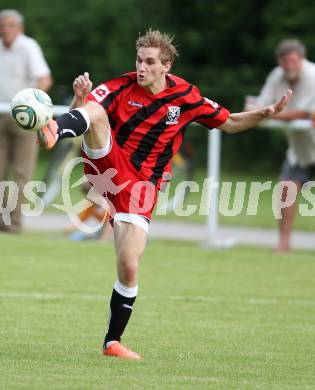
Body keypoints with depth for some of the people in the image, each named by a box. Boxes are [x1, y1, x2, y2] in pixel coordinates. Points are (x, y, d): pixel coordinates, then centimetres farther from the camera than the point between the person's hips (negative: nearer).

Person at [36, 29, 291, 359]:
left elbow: (229, 124, 13)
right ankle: (52, 134, -62)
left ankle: (112, 342, 10)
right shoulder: (122, 87, -4)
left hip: (139, 187, 1)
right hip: (106, 166, -1)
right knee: (96, 112, -30)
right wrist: (80, 98, -34)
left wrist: (265, 113, -1)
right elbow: (85, 111, -12)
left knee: (129, 267, -9)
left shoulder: (185, 97, 1)